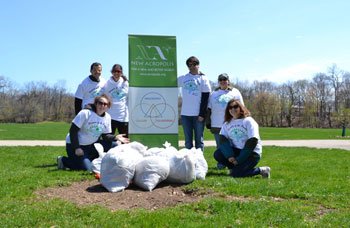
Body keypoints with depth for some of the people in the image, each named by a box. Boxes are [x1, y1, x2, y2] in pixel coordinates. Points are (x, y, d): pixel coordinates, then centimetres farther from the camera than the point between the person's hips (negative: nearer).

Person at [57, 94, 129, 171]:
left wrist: (116, 137, -18)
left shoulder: (107, 117, -2)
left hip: (90, 145, 7)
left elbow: (105, 135, 3)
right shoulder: (85, 113, -20)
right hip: (74, 144, -7)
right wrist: (77, 148, -21)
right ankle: (64, 160, 3)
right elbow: (73, 131, -18)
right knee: (87, 168, -17)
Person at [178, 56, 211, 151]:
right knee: (188, 140, 9)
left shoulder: (203, 79, -1)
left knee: (199, 140, 5)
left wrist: (202, 114, -10)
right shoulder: (183, 78, 7)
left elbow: (205, 98, -5)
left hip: (198, 114, -3)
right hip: (185, 114, 3)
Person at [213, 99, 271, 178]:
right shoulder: (227, 124, 8)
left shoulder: (248, 121, -9)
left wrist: (239, 160, -17)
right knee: (217, 154, -17)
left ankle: (261, 170, -2)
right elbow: (223, 140, -3)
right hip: (236, 151, 6)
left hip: (251, 152, -6)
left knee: (235, 173, -22)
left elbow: (252, 142, -16)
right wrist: (229, 156, -20)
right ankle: (235, 167, 4)